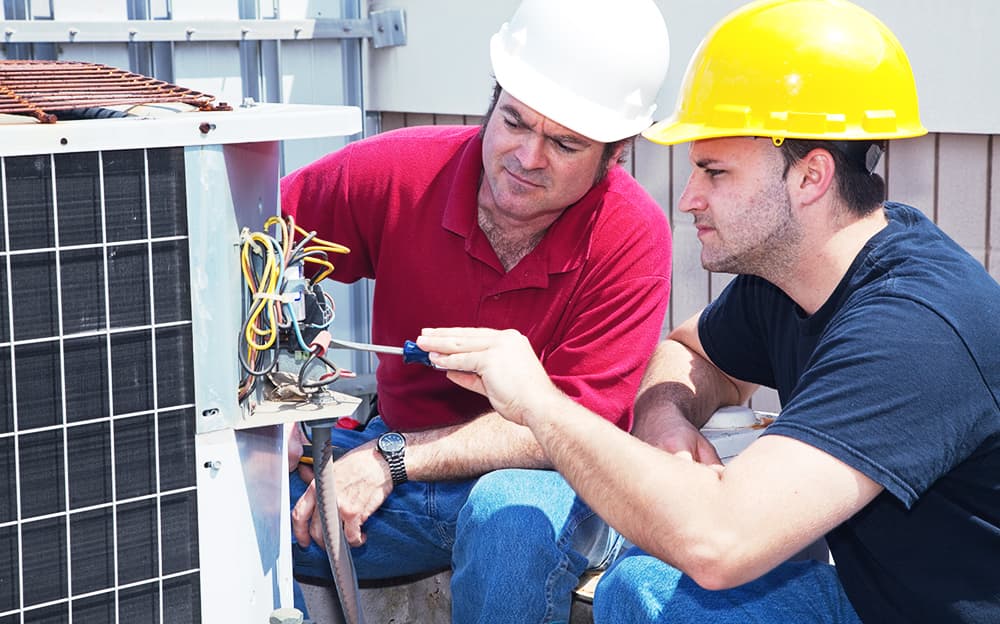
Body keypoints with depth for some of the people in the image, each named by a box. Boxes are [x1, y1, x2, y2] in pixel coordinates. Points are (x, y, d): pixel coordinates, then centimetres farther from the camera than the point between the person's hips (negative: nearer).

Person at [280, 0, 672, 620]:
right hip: (399, 461, 3)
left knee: (513, 513, -37)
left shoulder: (634, 237, -19)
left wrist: (391, 459, -26)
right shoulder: (400, 171, -12)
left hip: (551, 483, -2)